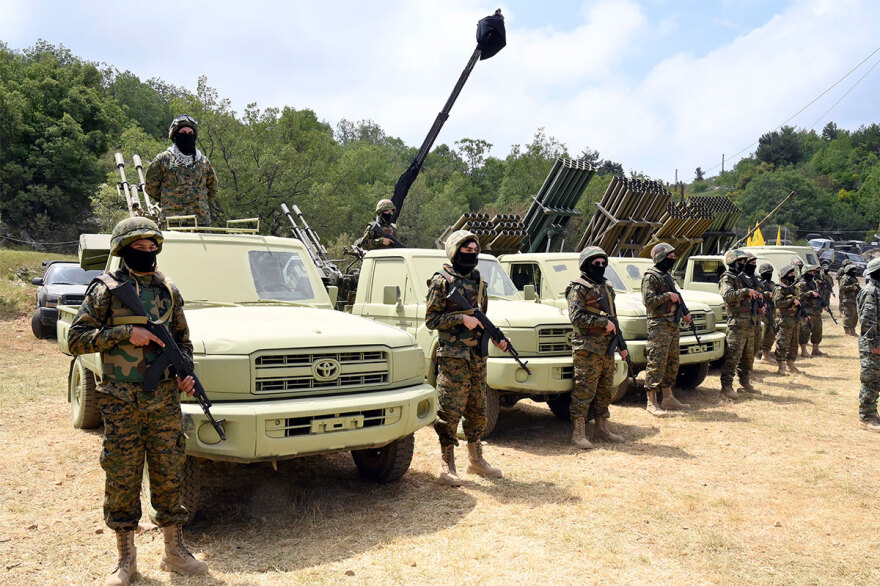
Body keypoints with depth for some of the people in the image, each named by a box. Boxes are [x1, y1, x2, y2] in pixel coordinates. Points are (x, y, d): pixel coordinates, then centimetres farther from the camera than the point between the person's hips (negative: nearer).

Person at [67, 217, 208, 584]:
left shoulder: (168, 291, 9)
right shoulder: (106, 289, -2)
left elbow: (183, 339, 19)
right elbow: (76, 339, -5)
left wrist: (186, 371, 1)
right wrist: (125, 333, -16)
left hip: (165, 402, 3)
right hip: (121, 403, -3)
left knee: (169, 477, 9)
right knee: (122, 479, 6)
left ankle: (175, 552, 21)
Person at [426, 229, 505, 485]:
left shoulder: (478, 281, 14)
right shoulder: (441, 281, -6)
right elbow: (431, 319, -9)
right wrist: (462, 318, -19)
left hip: (477, 356, 7)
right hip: (453, 357, -7)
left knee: (477, 410, 14)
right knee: (450, 411, -4)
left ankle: (476, 460, 27)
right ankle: (447, 466, 6)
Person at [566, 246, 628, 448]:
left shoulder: (606, 287, 18)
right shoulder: (578, 288, -7)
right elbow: (576, 316, -19)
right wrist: (603, 322, -19)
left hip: (607, 349, 8)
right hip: (588, 350, -8)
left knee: (605, 391, 13)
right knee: (584, 391, -5)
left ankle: (602, 428, 24)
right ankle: (578, 433, 1)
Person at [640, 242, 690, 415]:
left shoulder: (667, 276, 18)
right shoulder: (650, 277, -10)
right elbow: (648, 301, -19)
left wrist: (684, 313, 14)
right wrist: (668, 295, -18)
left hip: (672, 325, 9)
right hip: (658, 325, -9)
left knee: (672, 362, 13)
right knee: (657, 364, -9)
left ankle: (668, 399, 22)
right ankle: (651, 403, -5)